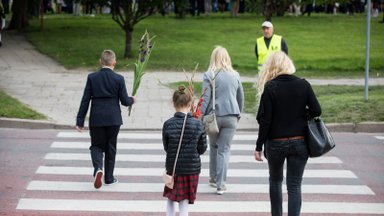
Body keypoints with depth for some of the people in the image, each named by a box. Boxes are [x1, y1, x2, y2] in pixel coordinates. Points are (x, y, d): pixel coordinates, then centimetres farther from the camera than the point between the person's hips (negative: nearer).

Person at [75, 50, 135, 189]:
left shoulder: (92, 78, -4)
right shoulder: (119, 79, -7)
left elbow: (85, 100, -4)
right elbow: (124, 101, -4)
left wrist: (80, 121, 1)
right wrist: (132, 100, 20)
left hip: (96, 119, 0)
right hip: (113, 119, 0)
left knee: (96, 146, 11)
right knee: (110, 147, 13)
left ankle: (98, 168, -16)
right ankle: (109, 177, 18)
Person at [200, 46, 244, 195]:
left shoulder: (209, 75, -6)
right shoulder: (235, 75, 5)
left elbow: (205, 98, -10)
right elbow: (241, 97, 14)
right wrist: (238, 114, 27)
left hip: (214, 116, -1)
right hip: (231, 116, 1)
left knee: (214, 147, 19)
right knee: (225, 150, 2)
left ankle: (213, 178, 30)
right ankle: (220, 184, -2)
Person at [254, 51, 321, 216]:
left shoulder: (270, 87, -11)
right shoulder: (303, 85, -5)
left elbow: (264, 120, -12)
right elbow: (316, 111, -5)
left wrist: (259, 147, -5)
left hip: (275, 143, -1)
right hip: (299, 143, 1)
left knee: (275, 180, 22)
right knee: (294, 186, 4)